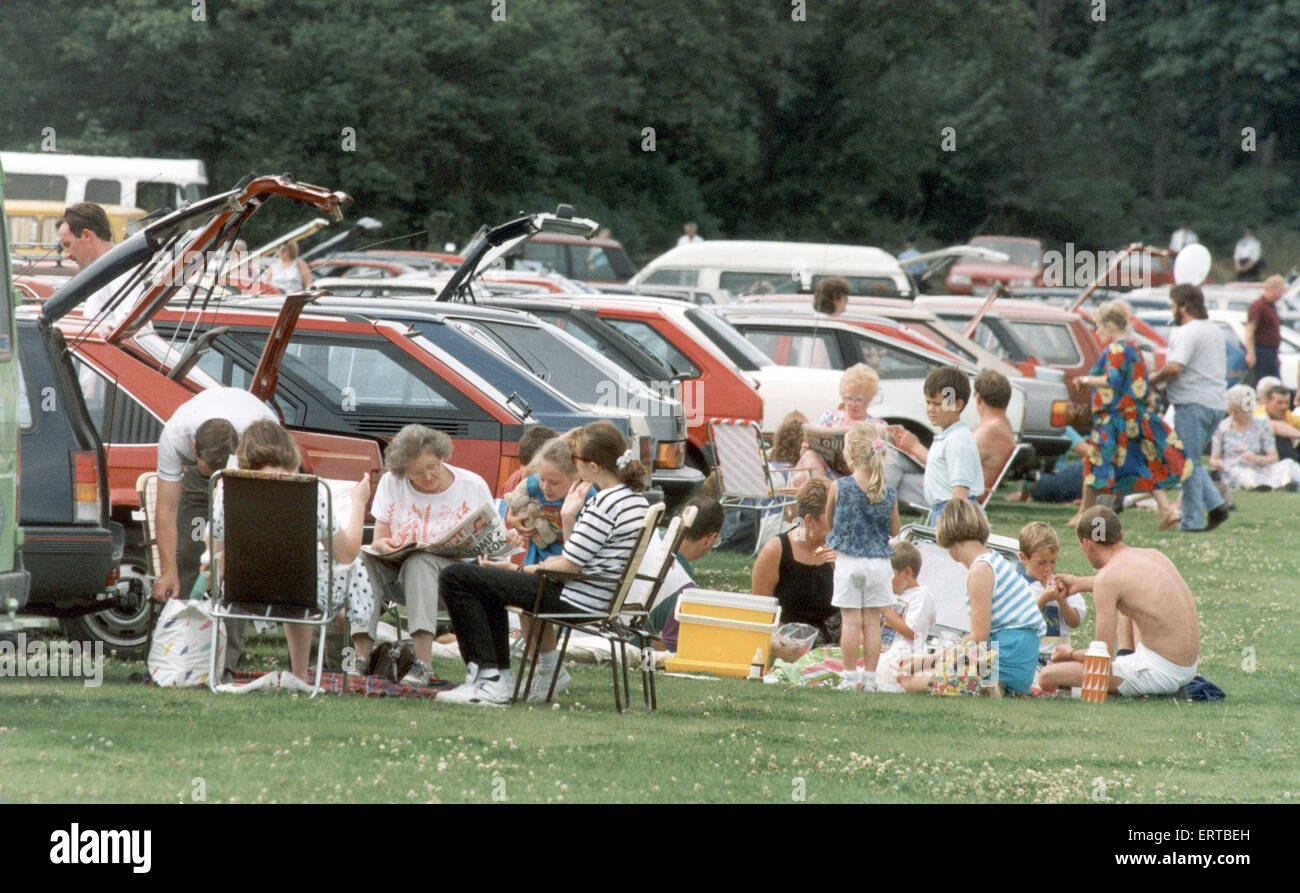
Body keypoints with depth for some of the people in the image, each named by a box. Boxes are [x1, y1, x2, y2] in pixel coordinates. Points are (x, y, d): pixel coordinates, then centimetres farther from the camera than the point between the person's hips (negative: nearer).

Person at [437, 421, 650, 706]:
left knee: (456, 578, -8)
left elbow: (569, 566, -19)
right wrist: (569, 518, 4)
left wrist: (518, 569, -7)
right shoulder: (635, 498, 10)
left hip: (575, 601, -11)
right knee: (487, 587, 32)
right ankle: (500, 675, 25)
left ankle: (489, 678, -8)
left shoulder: (607, 503, -21)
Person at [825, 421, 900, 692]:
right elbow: (895, 531, 7)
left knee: (850, 621, 1)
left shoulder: (839, 487, -8)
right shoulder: (889, 492, -3)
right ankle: (870, 677, 8)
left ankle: (850, 676, 3)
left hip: (848, 561, -2)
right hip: (878, 561, 2)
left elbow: (828, 522, 5)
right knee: (872, 621, 6)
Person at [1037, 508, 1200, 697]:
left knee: (1048, 676, -12)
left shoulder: (1108, 577, -14)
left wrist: (1070, 654, 7)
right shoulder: (1153, 556, 9)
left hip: (1159, 672, -8)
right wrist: (1082, 584, 43)